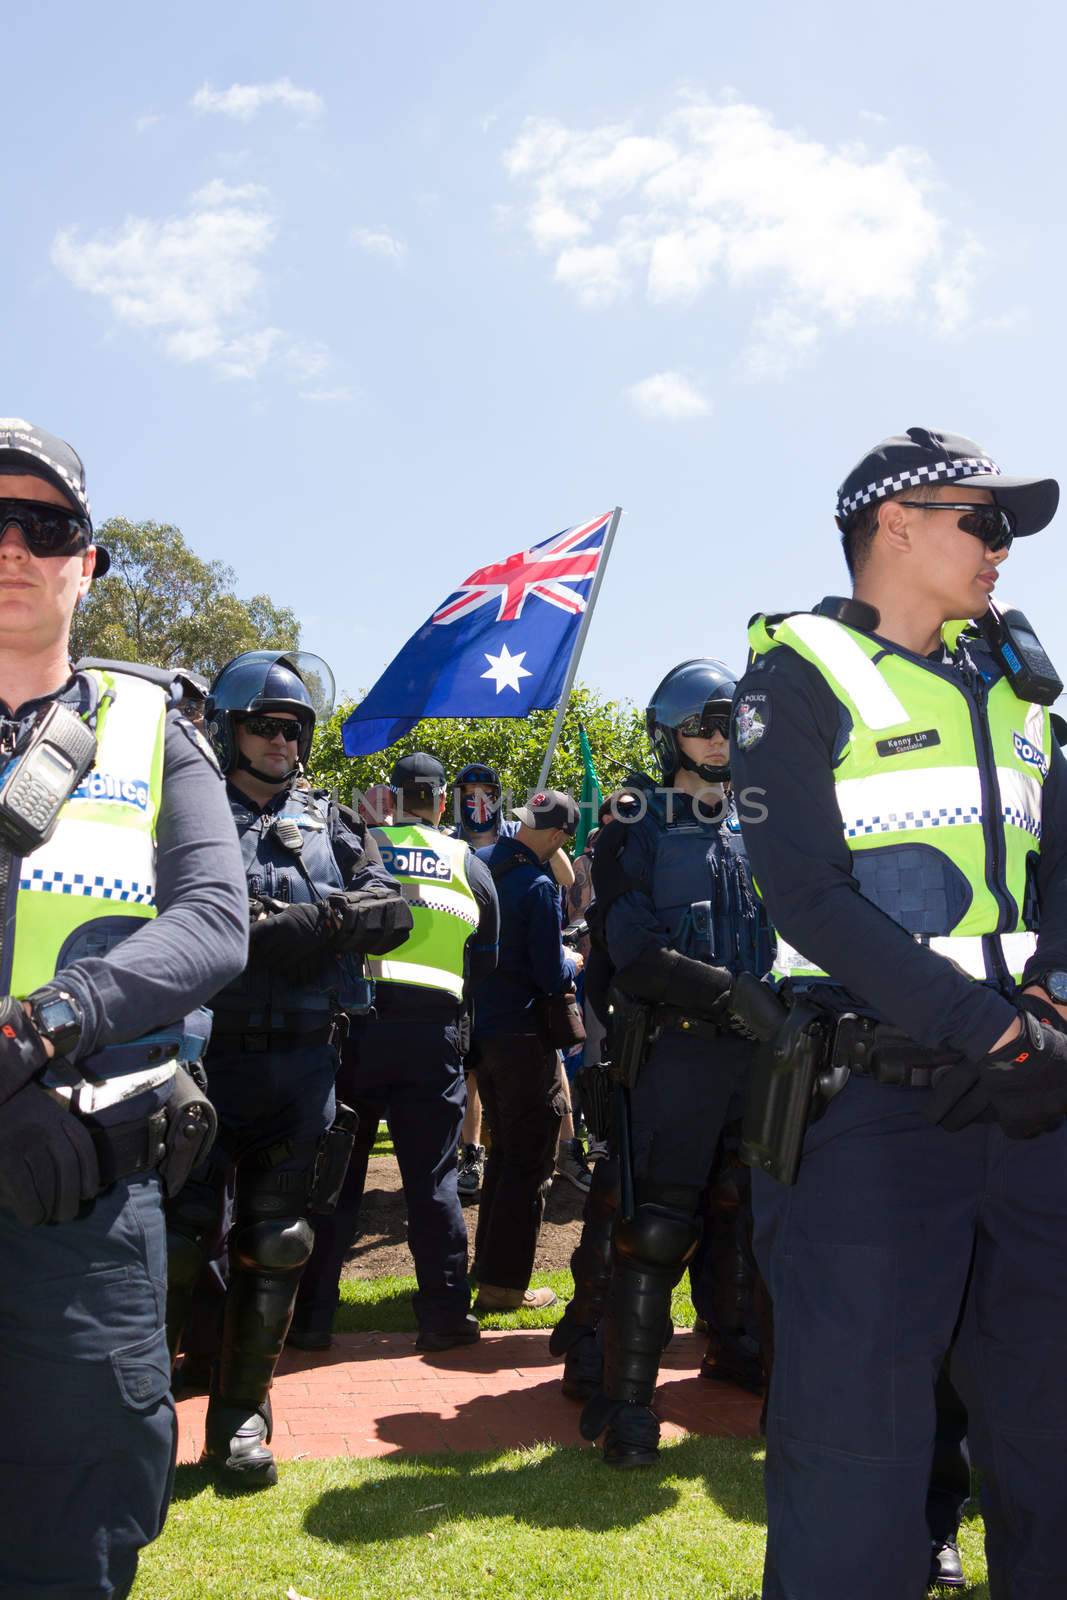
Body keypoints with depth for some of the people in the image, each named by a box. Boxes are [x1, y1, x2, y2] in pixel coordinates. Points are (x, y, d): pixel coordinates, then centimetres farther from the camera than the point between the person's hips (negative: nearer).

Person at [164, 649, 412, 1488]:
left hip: (302, 1062, 3)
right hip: (205, 1050, -3)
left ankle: (242, 1415, 22)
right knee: (180, 1236, -2)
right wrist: (321, 921, -17)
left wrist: (291, 922, -14)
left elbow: (391, 912, 2)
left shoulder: (330, 820, 12)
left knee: (276, 1243, 8)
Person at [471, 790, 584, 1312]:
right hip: (523, 1035, -8)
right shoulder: (537, 885, -19)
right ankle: (503, 1284, 7)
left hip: (480, 1027, 8)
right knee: (529, 1162, 3)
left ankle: (487, 1265, 31)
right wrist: (573, 962, 4)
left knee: (503, 1151, 21)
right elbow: (552, 978, -18)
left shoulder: (477, 863, 3)